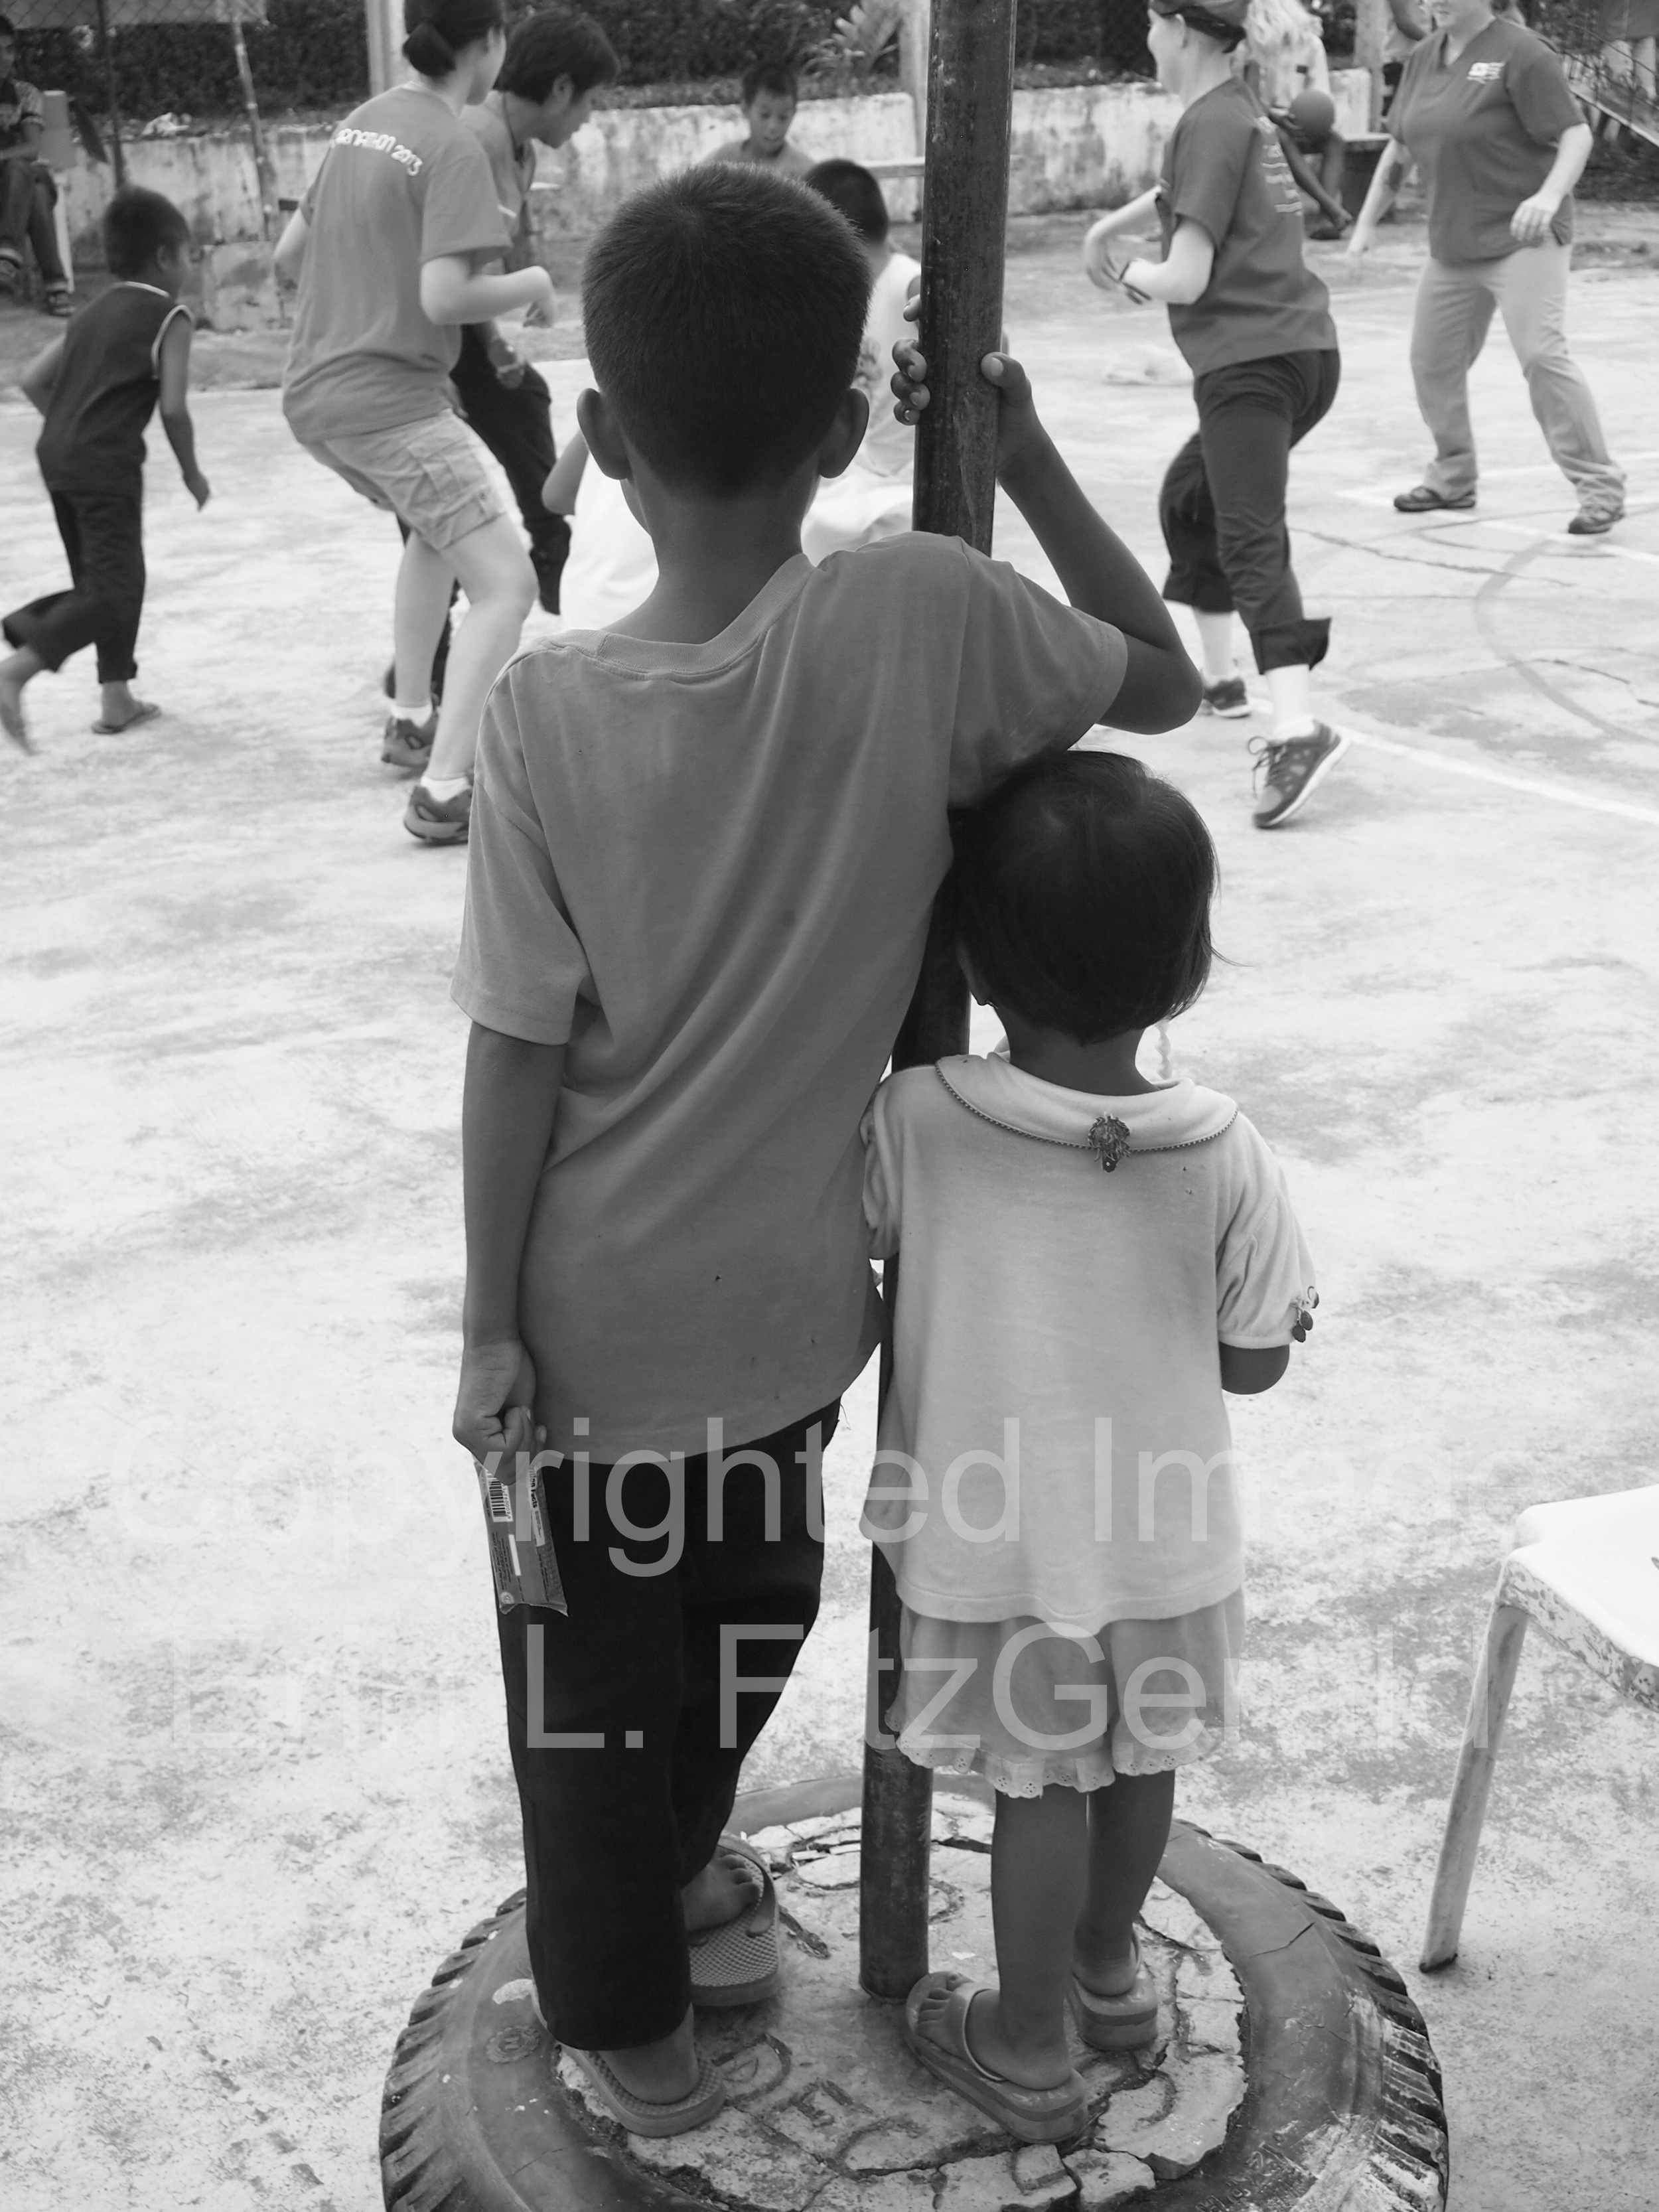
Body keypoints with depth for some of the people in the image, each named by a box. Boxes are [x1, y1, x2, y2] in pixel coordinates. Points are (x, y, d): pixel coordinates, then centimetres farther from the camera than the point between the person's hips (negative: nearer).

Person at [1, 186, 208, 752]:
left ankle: (116, 698, 19)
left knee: (110, 580, 20)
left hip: (56, 455, 8)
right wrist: (191, 471, 2)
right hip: (107, 465, -8)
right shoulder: (170, 318, -2)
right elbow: (173, 407, -12)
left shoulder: (95, 311, 20)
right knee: (110, 591, -10)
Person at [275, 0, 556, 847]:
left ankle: (413, 720, 32)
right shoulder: (455, 148, -13)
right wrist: (531, 286, -4)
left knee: (437, 526, 32)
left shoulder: (360, 122, 11)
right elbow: (444, 299, -21)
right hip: (390, 400, -9)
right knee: (504, 583, -9)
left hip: (313, 394, 9)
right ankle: (443, 791, -19)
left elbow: (288, 254, 17)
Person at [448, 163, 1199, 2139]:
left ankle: (623, 2017, 43)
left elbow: (515, 1057, -16)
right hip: (794, 1298, 1)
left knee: (594, 1675, 22)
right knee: (741, 1618, 28)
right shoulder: (928, 615, -19)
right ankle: (679, 1886, 52)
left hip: (599, 1326, -1)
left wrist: (488, 1328, -6)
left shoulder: (548, 711, -20)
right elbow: (1165, 681, -2)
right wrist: (1024, 452, 0)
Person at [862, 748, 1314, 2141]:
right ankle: (1109, 1966, 48)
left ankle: (1029, 2052, 32)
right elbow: (1256, 1360, -7)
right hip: (1162, 1531, 2)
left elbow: (860, 1244, -4)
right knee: (1141, 1761, 24)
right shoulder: (1226, 1157, -17)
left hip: (1001, 1538, -2)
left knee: (1041, 1788, 15)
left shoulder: (917, 1121, -21)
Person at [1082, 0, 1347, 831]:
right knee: (1188, 497, 26)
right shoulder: (1242, 111, 20)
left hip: (1250, 361, -10)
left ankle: (1298, 727, -37)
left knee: (1249, 537, -21)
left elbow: (1187, 280, -12)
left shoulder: (1210, 124, -8)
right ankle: (1217, 674, 35)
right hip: (1303, 349, 10)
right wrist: (1107, 227, 49)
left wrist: (1133, 274, 7)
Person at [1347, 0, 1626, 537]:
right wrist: (1366, 224, 15)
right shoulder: (1424, 59, 9)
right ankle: (1453, 478, 30)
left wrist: (1550, 195, -33)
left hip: (1523, 240, -8)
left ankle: (1600, 487, -11)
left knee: (1542, 354, -19)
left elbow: (1576, 134, -15)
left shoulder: (1520, 53, -12)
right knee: (1433, 361, 11)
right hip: (1453, 245, 8)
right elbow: (1398, 147, 18)